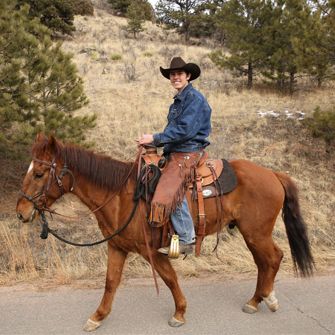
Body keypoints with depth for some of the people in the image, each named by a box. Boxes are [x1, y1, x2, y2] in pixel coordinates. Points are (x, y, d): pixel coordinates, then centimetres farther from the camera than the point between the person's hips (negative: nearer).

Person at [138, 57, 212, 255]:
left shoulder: (194, 98, -9)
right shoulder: (179, 100, 20)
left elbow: (185, 130, -19)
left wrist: (155, 139, -16)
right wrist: (154, 142, 10)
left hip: (189, 152, -10)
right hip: (175, 152, 10)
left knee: (170, 190, -27)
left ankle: (187, 239, -21)